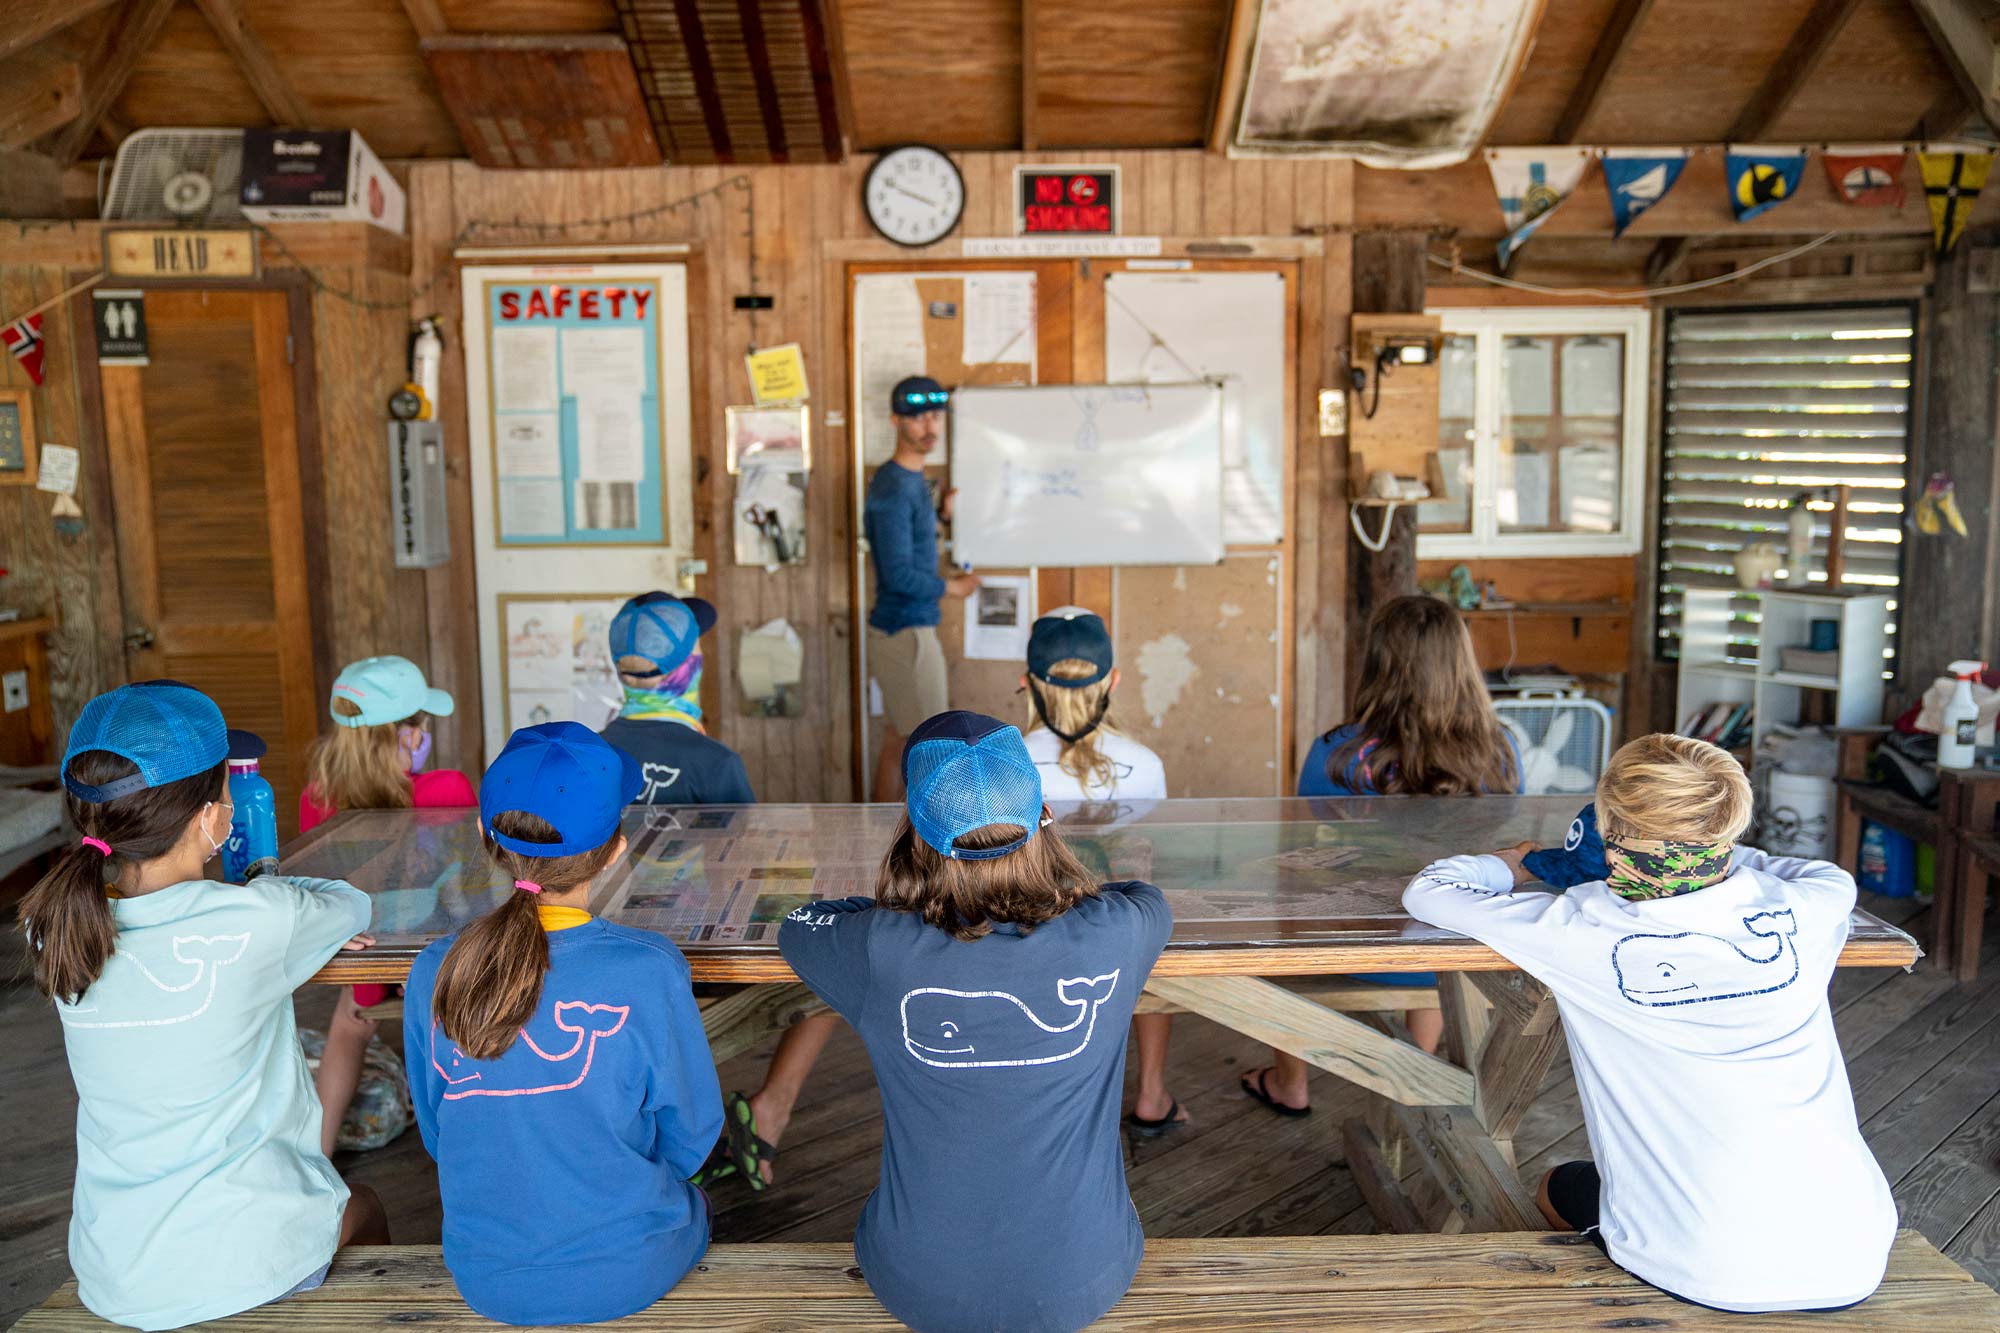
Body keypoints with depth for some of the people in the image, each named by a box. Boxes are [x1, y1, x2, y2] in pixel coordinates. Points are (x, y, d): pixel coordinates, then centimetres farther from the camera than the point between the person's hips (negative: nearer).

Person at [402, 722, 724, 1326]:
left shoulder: (433, 973, -13)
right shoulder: (648, 970, -23)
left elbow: (437, 1135, 2)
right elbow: (690, 1138, -9)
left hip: (485, 1278, 3)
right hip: (627, 1275, -2)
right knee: (693, 1203, 30)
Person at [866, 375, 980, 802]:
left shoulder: (911, 479, 11)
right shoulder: (893, 487, -19)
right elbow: (898, 575, -23)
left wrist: (940, 515, 11)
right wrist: (952, 587, -9)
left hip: (898, 630, 9)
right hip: (907, 634, -9)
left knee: (896, 742, 16)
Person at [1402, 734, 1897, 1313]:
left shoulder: (1585, 930, -14)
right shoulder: (1801, 912, -5)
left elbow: (1427, 890, 0)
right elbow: (1833, 875, 23)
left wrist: (1512, 865, 19)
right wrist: (1715, 858, 28)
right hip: (1854, 1263, 4)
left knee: (1560, 1186, 28)